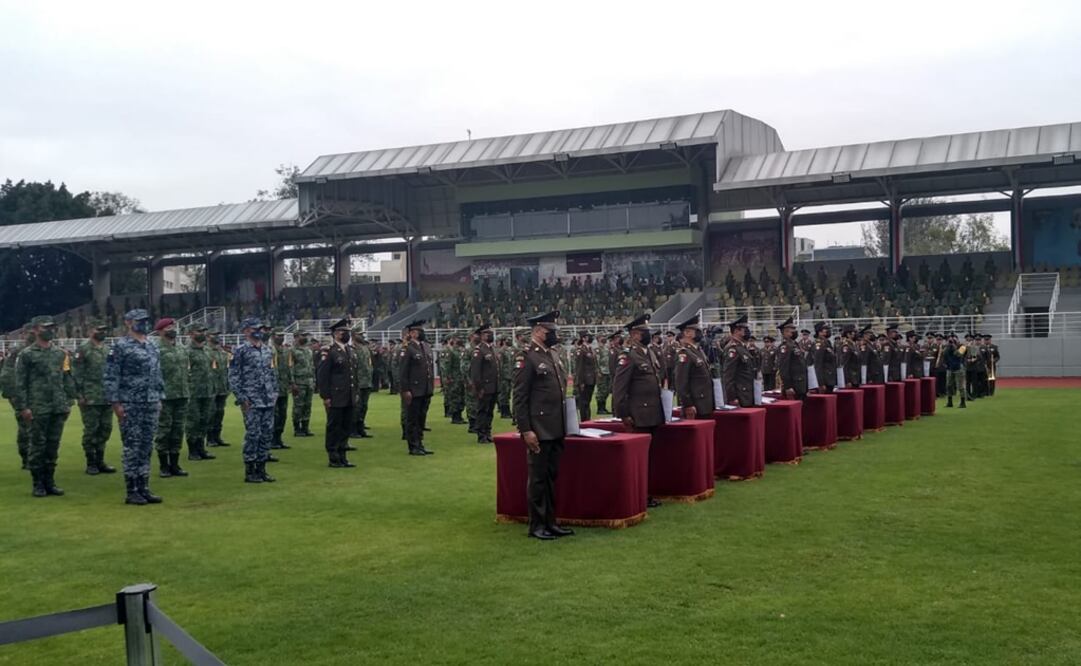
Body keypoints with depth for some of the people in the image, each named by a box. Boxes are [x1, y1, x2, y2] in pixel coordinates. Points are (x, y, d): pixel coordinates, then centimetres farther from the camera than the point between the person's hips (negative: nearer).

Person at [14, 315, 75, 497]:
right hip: (38, 409, -4)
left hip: (59, 408, 4)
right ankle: (38, 484, 8)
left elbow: (67, 379, 15)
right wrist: (23, 407, -10)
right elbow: (20, 383, -4)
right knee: (38, 446, 1)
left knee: (53, 446, 8)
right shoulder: (26, 355, -1)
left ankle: (50, 482, 16)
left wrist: (69, 402, 8)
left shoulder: (61, 354, 12)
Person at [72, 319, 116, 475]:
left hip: (107, 398, 6)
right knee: (91, 430, 0)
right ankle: (91, 463, 8)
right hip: (91, 398, -6)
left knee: (105, 429, 8)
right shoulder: (83, 350, -5)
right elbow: (77, 374, -9)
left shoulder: (108, 349, 14)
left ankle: (100, 461, 18)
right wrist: (79, 395, -13)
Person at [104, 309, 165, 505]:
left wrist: (159, 398, 14)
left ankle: (144, 488, 15)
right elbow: (111, 377, -11)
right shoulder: (121, 347, -8)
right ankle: (131, 491, 4)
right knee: (131, 447, -2)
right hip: (130, 406, -6)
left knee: (146, 447, 9)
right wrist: (115, 403, -15)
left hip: (151, 405, 7)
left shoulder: (153, 347, 13)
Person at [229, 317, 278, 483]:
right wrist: (241, 398, -13)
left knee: (267, 435, 8)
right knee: (253, 435, -4)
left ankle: (261, 469, 17)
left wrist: (275, 392, 13)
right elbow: (233, 376, -9)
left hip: (268, 401, 6)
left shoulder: (267, 350, 13)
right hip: (252, 402, -6)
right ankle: (249, 472, 4)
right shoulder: (240, 350, -7)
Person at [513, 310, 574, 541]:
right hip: (538, 431, -8)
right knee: (538, 478, 1)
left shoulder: (553, 355, 13)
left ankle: (550, 522, 22)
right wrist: (526, 430, -18)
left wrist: (565, 422, 16)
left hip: (557, 430, 8)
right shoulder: (525, 357, -12)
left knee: (552, 477, 13)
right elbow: (519, 398, -15)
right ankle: (536, 526, 11)